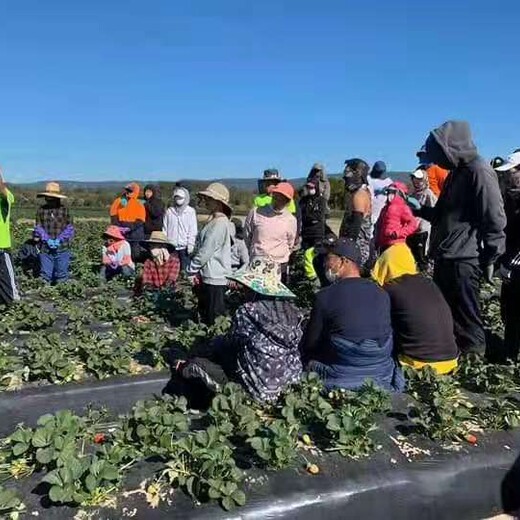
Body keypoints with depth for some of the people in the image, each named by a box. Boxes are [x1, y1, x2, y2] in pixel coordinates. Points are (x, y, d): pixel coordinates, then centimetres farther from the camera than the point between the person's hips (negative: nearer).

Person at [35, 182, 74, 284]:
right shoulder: (41, 210, 2)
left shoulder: (64, 210, 0)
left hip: (62, 248, -1)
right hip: (45, 249, 1)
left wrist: (59, 239, -12)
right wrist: (47, 239, -12)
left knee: (61, 275, 6)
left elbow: (70, 228, 0)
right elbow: (39, 227, 3)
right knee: (45, 275, 8)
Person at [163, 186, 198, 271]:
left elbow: (193, 229, -1)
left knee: (185, 268, -1)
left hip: (184, 246, -2)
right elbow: (164, 228, 10)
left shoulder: (190, 211, 1)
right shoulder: (169, 211, 8)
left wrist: (191, 244, -6)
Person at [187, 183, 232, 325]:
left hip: (214, 277, -10)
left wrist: (192, 269, -10)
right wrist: (196, 270, 11)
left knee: (213, 320, -1)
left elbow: (206, 251, -21)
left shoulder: (219, 223, -19)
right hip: (207, 275, 10)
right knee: (204, 315, 20)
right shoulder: (214, 221, 13)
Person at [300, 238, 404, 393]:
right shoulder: (382, 295, 1)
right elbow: (389, 342, 13)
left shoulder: (326, 296, -11)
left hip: (341, 379, -4)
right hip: (383, 378, 5)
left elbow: (309, 345, -1)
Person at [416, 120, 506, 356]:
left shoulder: (479, 171, -13)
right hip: (445, 258, 10)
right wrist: (420, 209, 13)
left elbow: (495, 220, -16)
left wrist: (489, 259, -14)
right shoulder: (456, 172, 17)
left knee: (465, 320, -2)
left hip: (463, 261, -10)